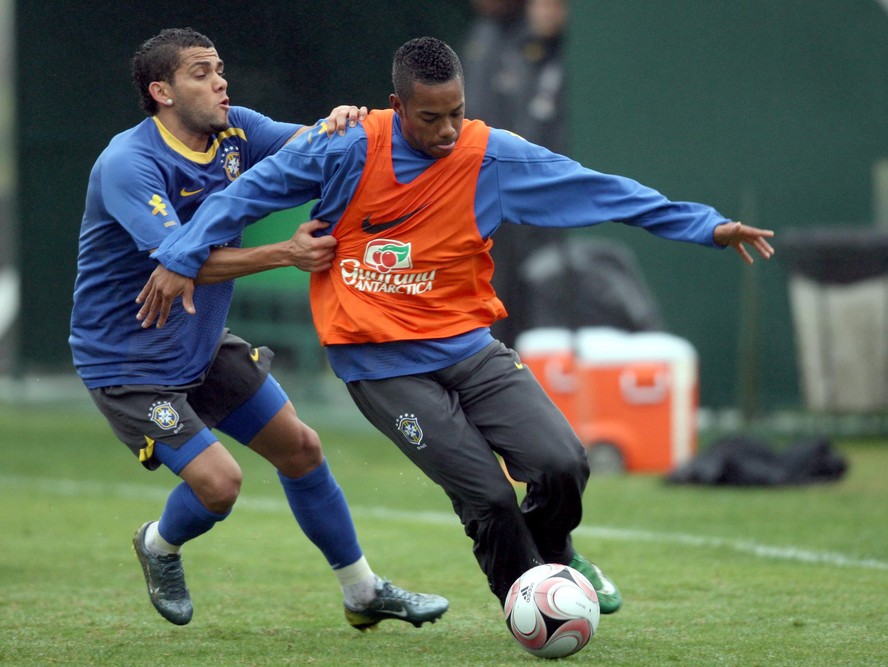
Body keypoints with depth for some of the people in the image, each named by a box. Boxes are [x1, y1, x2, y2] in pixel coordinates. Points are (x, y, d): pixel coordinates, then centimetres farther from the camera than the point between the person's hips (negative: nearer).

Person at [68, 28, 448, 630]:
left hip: (205, 348, 8)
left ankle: (363, 593, 24)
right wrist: (285, 253, -40)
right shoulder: (128, 164, -26)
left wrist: (340, 124, -34)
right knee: (218, 482, -16)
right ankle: (160, 546, 19)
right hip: (129, 363, -8)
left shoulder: (233, 131, -3)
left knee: (300, 448, 9)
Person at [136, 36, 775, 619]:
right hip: (384, 367, -3)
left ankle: (554, 554, 22)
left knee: (563, 462, -13)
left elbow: (602, 191, -3)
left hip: (466, 347, 3)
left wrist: (706, 225, -6)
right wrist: (183, 258, -6)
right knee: (488, 496, -14)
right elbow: (249, 192, 1)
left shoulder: (493, 157, -5)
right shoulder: (347, 149, -10)